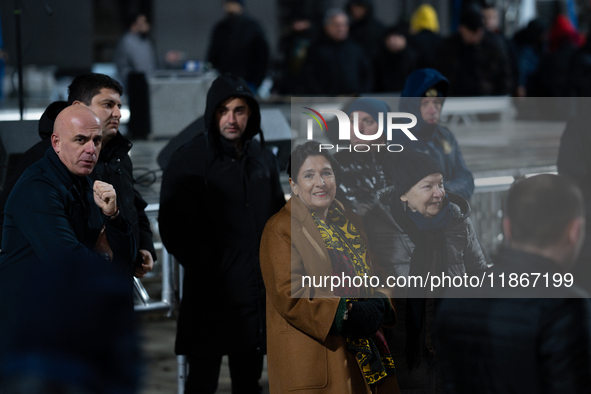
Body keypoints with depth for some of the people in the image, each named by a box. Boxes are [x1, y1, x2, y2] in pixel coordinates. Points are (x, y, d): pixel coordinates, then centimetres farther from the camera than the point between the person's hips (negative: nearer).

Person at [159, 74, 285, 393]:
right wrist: (206, 269, -12)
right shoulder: (189, 161, -9)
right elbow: (173, 229, -10)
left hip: (258, 292, 5)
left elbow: (277, 212, 19)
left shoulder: (262, 158, 9)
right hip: (211, 294, -5)